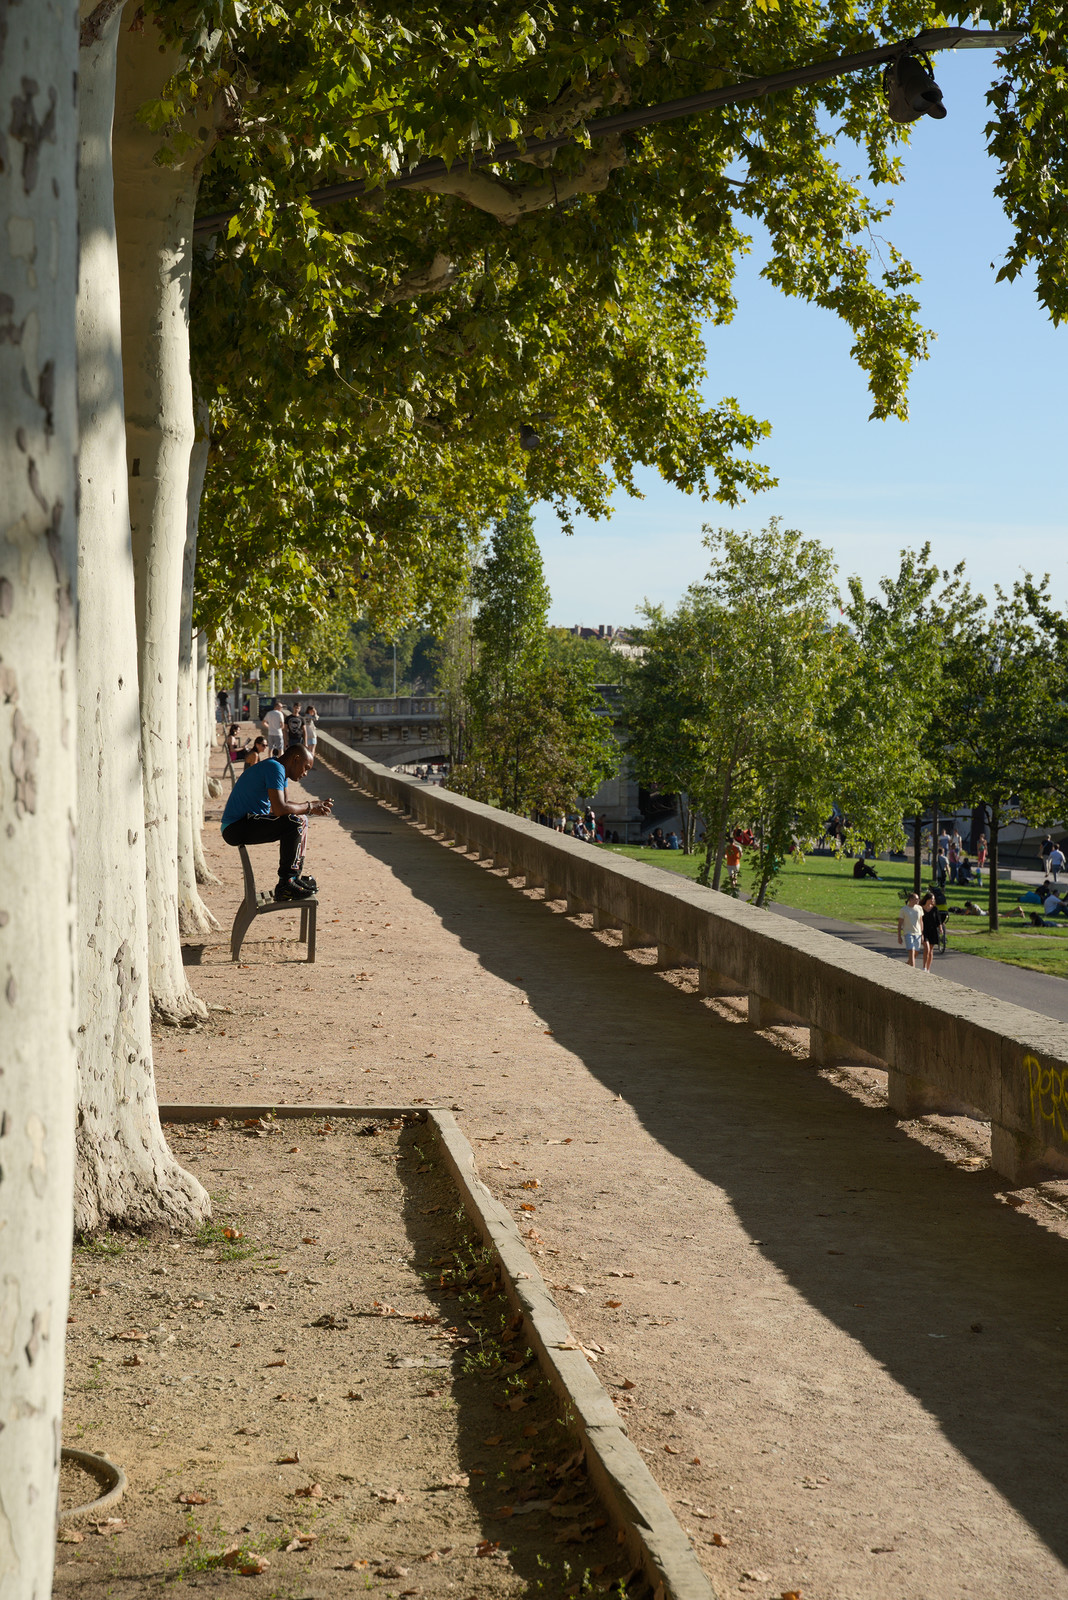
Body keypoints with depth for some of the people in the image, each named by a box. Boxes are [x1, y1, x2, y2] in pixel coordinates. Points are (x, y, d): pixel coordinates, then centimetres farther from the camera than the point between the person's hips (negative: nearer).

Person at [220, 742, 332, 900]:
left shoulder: (280, 769, 15)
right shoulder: (275, 769, -18)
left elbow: (284, 803, 20)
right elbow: (279, 809, -28)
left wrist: (314, 804, 8)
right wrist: (309, 808, -16)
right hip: (236, 828, -11)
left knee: (301, 820, 18)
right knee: (293, 822, -26)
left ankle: (295, 876, 17)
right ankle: (285, 885, -20)